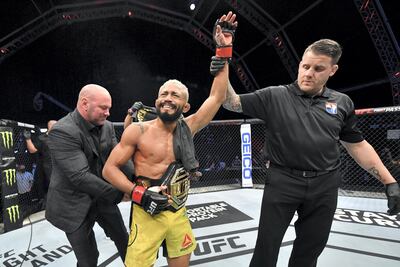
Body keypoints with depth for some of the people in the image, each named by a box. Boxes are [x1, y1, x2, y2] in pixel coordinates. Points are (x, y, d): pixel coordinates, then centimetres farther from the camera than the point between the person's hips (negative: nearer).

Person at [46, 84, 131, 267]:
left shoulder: (107, 126, -2)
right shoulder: (62, 132, -24)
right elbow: (80, 177, -30)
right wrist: (119, 193, -29)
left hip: (102, 198, 6)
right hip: (75, 205, -6)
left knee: (125, 241, 21)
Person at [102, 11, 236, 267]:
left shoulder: (187, 128, -2)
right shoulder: (138, 130, -10)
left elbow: (217, 97, -4)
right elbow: (109, 169, -4)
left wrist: (224, 51, -5)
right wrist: (139, 193, -18)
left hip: (179, 214, 4)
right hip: (147, 213, -3)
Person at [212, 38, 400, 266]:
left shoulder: (342, 103, 6)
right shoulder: (274, 96, -3)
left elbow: (358, 145, 12)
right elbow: (233, 103, -7)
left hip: (325, 186, 4)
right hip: (282, 182, -3)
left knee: (311, 248, 20)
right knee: (267, 245, 8)